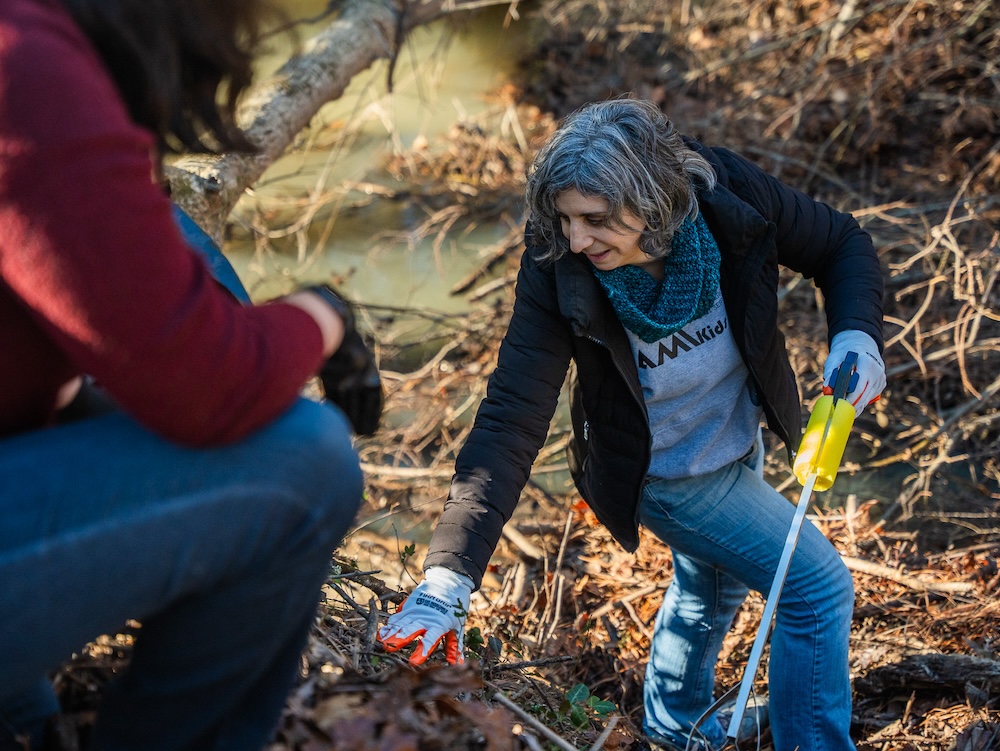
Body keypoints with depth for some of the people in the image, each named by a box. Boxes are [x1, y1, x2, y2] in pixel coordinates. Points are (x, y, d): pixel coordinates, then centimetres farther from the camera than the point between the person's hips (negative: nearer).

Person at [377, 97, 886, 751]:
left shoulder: (727, 191, -27)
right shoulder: (560, 276, -34)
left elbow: (842, 245, -10)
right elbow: (510, 422, -35)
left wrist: (857, 333, -30)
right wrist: (450, 574, -43)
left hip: (741, 441, 5)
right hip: (666, 475, -5)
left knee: (713, 585, 28)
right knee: (820, 587, -7)